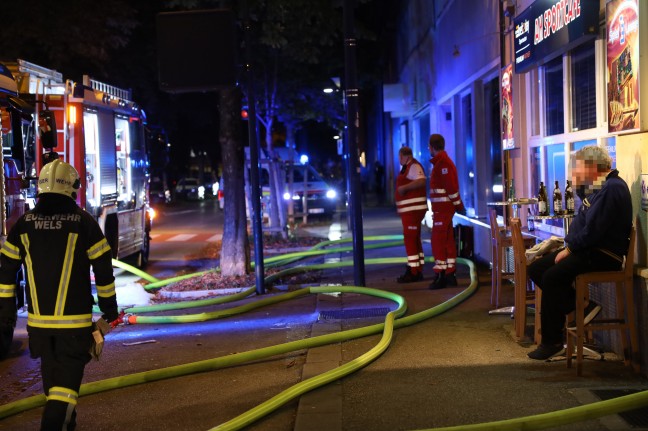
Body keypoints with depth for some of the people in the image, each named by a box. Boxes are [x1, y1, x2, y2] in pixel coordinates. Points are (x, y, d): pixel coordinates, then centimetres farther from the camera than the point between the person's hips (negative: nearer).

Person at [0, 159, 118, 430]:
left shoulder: (24, 224, 3)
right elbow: (103, 269, -4)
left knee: (52, 375, 21)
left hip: (39, 319, 4)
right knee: (67, 377, -1)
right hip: (75, 319, -4)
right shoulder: (83, 222, -7)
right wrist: (109, 306, 6)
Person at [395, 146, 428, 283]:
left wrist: (404, 187, -28)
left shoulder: (413, 166, -13)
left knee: (410, 239, -11)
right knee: (414, 240, 13)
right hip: (409, 209, 11)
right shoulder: (407, 168, 18)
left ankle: (413, 272, -10)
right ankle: (418, 271, 19)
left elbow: (421, 181, -30)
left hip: (413, 208, -11)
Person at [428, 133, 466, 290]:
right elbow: (450, 186, 18)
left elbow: (451, 186, -21)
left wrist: (458, 205, -17)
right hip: (442, 207, 10)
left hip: (442, 207, -10)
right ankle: (450, 274, 19)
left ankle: (440, 275, -9)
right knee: (448, 240, 13)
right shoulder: (441, 161, 16)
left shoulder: (442, 163, -16)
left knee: (438, 241, -9)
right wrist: (458, 204, 18)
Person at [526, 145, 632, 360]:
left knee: (552, 277, -25)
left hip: (603, 255, -11)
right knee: (536, 269, 2)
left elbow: (593, 230, -24)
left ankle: (551, 342, -15)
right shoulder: (596, 186, 15)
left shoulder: (612, 188, -17)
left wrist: (570, 248, -14)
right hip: (588, 250, 11)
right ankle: (583, 306, 0)